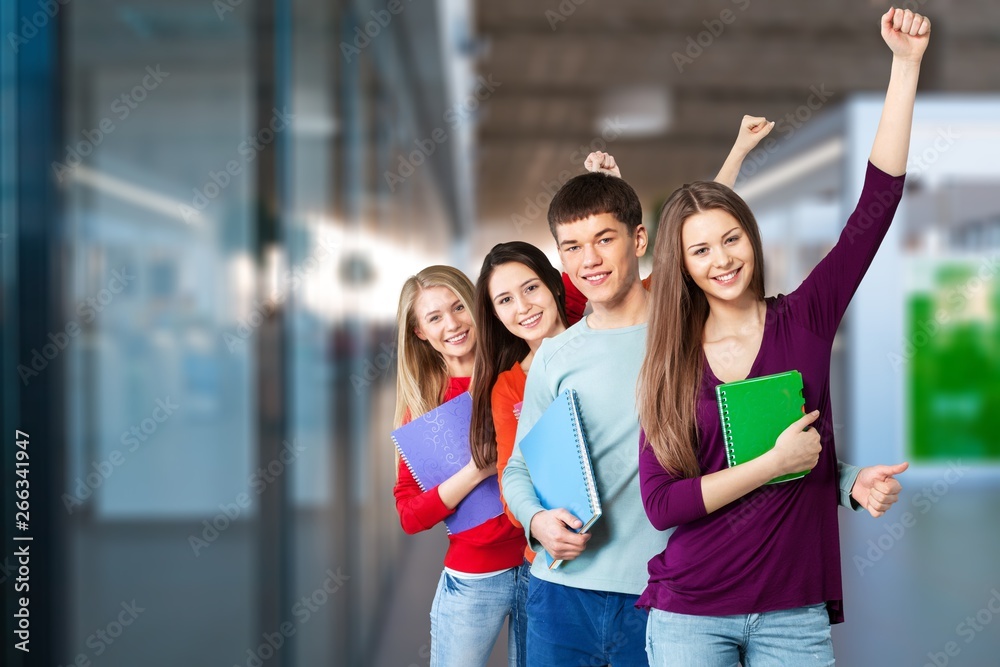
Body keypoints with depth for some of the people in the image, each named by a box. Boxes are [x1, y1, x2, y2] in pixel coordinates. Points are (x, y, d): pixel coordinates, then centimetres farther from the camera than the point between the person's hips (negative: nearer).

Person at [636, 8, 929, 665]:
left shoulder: (803, 320, 0)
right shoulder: (668, 366, -1)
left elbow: (877, 203, -5)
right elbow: (660, 503, -9)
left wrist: (906, 65, -9)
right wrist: (773, 462, -16)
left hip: (795, 612, 0)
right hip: (690, 614, 0)